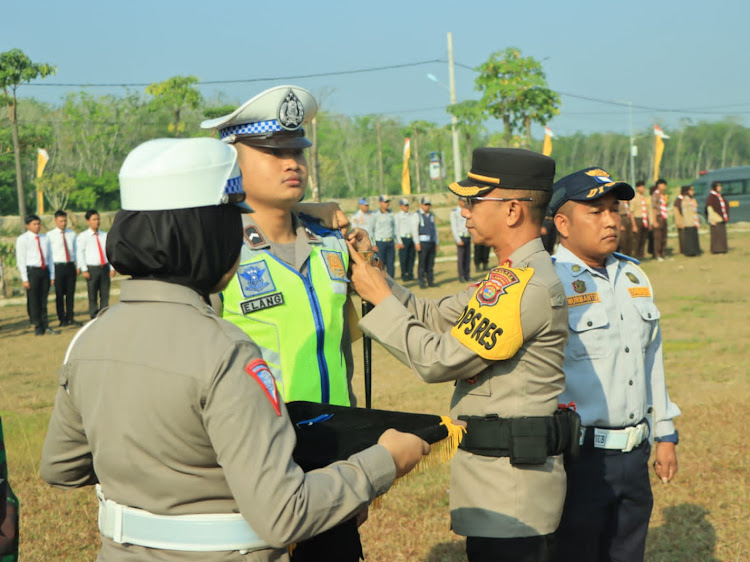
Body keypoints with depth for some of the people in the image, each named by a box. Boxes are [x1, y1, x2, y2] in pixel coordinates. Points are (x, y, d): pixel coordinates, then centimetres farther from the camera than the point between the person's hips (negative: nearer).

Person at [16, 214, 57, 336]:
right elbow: (20, 260, -5)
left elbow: (50, 257, 16)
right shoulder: (22, 239, -2)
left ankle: (46, 326, 11)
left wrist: (52, 275, 10)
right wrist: (24, 279, -10)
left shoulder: (45, 238, 13)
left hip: (44, 271, 4)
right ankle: (38, 328, 7)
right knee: (33, 301, 0)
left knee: (43, 301, 7)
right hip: (31, 271, -4)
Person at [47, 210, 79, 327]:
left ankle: (70, 317, 16)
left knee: (71, 293, 7)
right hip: (58, 266, -4)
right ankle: (62, 319, 7)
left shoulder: (72, 234, 11)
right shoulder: (50, 235, -2)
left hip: (71, 266, 4)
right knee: (59, 294, 0)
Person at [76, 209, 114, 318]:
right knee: (92, 296, 0)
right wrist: (84, 270, -11)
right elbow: (80, 253, -3)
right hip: (92, 268, -4)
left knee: (105, 295, 4)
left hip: (105, 267, 4)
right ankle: (94, 318, 5)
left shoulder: (105, 235, 14)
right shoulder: (83, 236, 2)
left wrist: (112, 268, 5)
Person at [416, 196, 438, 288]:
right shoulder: (417, 215, 1)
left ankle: (430, 281, 11)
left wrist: (436, 243, 18)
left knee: (431, 263, 6)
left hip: (432, 242, 6)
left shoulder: (431, 216, 19)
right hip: (422, 242, -6)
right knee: (422, 262, -6)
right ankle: (422, 282, -3)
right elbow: (415, 229, -5)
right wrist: (417, 243, -13)